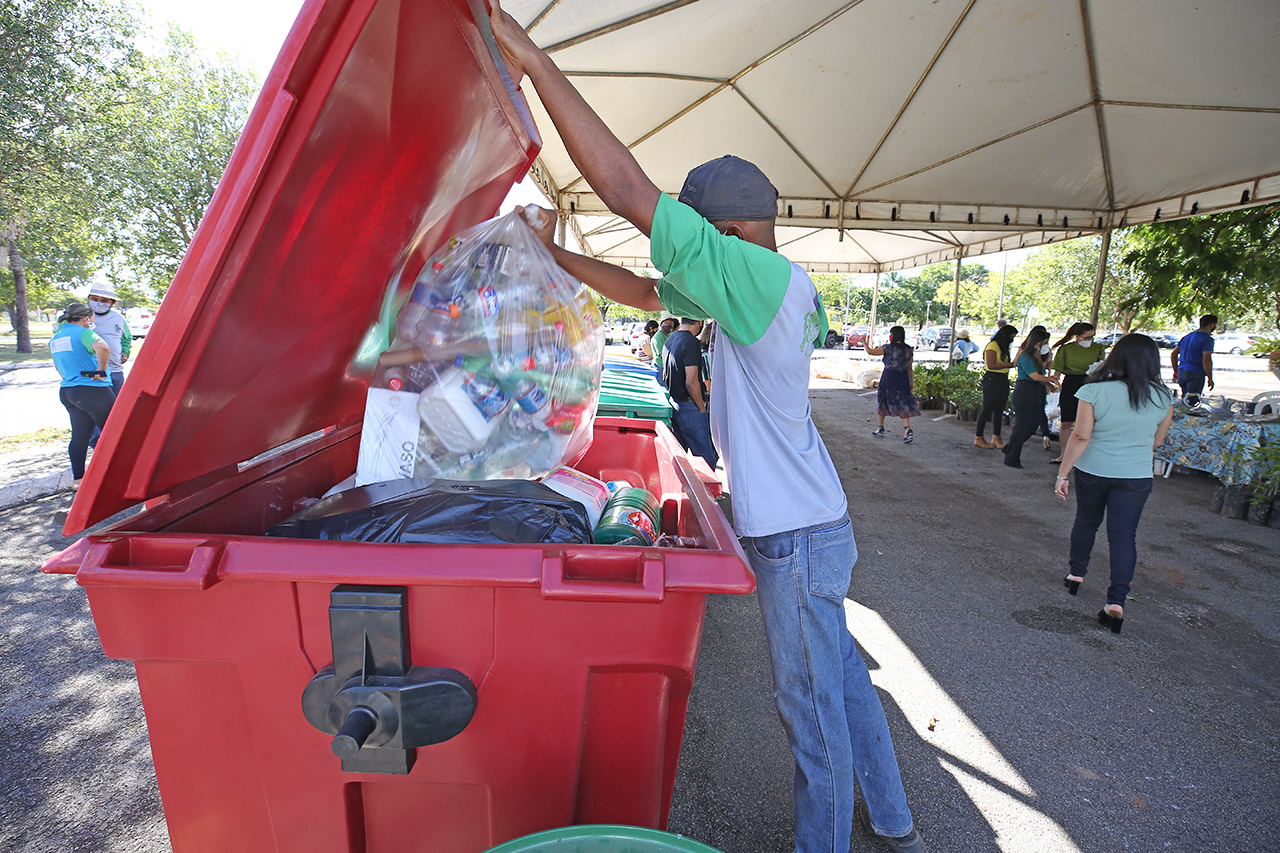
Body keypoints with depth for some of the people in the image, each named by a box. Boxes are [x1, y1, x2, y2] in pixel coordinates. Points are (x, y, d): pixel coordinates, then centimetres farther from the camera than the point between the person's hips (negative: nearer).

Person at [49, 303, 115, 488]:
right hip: (93, 391, -8)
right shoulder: (84, 333, -12)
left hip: (66, 391, 9)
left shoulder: (55, 338, 16)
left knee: (79, 436, 11)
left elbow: (57, 365, 28)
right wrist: (101, 371, -22)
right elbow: (102, 347, -33)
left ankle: (78, 478, 13)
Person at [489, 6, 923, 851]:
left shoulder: (770, 281, -22)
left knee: (812, 703, 9)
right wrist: (560, 257, 12)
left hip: (797, 535, -10)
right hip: (808, 526, 10)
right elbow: (646, 291, 17)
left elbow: (633, 194, -27)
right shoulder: (749, 294, 7)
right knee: (842, 678, 24)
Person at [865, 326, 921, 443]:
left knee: (882, 402, 12)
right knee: (903, 404, 4)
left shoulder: (888, 348, -12)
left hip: (888, 378, -4)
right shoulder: (909, 350, 5)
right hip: (903, 379, 4)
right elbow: (909, 368, 9)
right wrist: (912, 382, 15)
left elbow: (870, 352, -5)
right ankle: (907, 429, -14)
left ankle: (880, 429, 21)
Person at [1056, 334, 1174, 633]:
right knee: (1124, 534, 2)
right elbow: (1157, 441, 8)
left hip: (1092, 471, -1)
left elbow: (1080, 437, -13)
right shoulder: (1163, 397, -2)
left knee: (1086, 521, 18)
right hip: (1136, 476, 1)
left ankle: (1076, 575, 32)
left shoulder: (1094, 392, -13)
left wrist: (1063, 473, -7)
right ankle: (1117, 599, -5)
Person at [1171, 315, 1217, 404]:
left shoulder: (1187, 336, 15)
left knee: (1184, 400, 16)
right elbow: (1206, 361, -16)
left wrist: (1176, 371, 25)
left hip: (1181, 372, 8)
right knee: (1191, 402, -9)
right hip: (1196, 374, -7)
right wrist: (1210, 379, -8)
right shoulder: (1207, 339, -9)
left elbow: (1173, 354, 18)